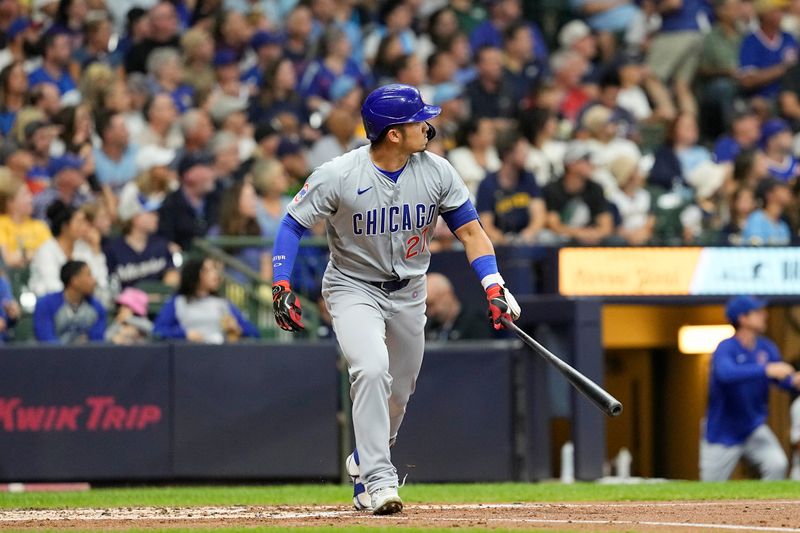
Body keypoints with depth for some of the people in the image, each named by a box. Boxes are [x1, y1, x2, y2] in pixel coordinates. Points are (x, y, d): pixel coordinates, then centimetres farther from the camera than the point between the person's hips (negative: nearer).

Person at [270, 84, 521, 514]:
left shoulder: (437, 173, -11)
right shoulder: (338, 176, -21)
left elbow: (470, 231, -6)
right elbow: (293, 224, -11)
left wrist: (494, 286, -18)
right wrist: (281, 286, -21)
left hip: (409, 292, 4)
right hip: (353, 287, -4)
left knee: (398, 391, 13)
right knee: (372, 371, -27)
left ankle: (364, 463, 41)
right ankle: (378, 480, -24)